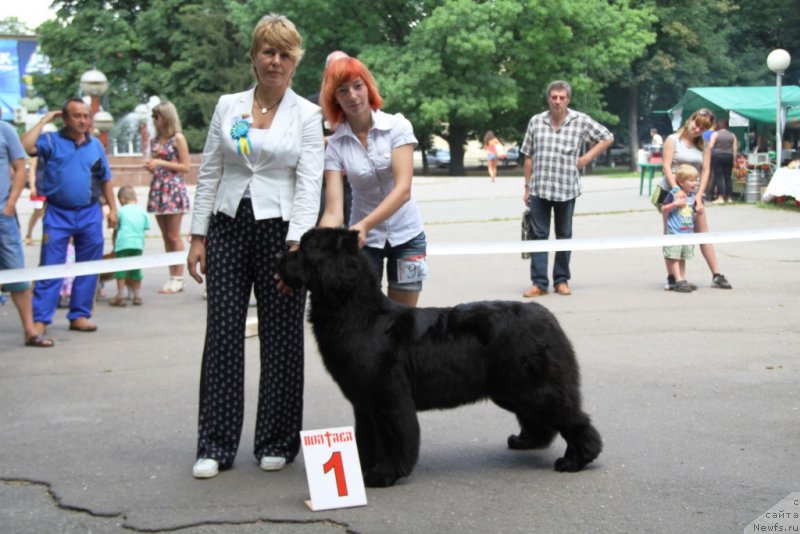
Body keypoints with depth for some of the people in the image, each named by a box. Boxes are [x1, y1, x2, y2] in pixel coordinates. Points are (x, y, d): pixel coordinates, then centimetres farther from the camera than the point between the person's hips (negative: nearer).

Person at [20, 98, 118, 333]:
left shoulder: (96, 145, 11)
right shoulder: (51, 141, 0)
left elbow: (105, 180, 17)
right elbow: (26, 146, -19)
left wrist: (113, 208, 12)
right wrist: (44, 121, -10)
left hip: (90, 214, 4)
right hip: (58, 214, -3)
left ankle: (80, 315, 15)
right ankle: (40, 318, -3)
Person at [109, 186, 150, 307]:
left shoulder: (121, 211, 6)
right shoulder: (142, 212, 12)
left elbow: (115, 231, 12)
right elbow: (146, 228, 11)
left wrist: (114, 247, 23)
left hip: (123, 244, -3)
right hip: (139, 244, 3)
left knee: (121, 270, 2)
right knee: (136, 270, 12)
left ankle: (121, 296, 0)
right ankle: (137, 296, 13)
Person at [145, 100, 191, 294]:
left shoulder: (178, 138, -5)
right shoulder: (154, 140, 13)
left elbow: (185, 167, -8)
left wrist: (161, 163, -12)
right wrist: (151, 166, 0)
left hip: (173, 188, -6)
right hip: (158, 188, 6)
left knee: (174, 236, -5)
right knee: (166, 236, 7)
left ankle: (178, 278, -1)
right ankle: (172, 276, 11)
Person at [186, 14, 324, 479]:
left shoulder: (308, 115, 0)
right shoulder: (228, 107, 9)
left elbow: (309, 184, -7)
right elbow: (210, 174, 10)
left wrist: (296, 245, -17)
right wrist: (199, 236, 4)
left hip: (280, 229, -2)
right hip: (228, 227, 2)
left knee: (281, 337, 4)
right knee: (223, 335, 2)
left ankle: (277, 442, 16)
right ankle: (216, 446, 8)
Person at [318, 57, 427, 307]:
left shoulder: (397, 126, -11)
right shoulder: (336, 145, -8)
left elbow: (403, 190, -22)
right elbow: (333, 211, -15)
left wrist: (365, 224, -36)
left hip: (406, 235, -1)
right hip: (363, 239, 1)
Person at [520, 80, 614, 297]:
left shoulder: (581, 121, 0)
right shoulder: (536, 122, 6)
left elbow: (607, 138, 10)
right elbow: (529, 157, 10)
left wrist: (586, 158, 1)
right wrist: (527, 187, 8)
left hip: (566, 189, -1)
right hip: (539, 188, 1)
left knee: (564, 236, 9)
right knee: (539, 234, -1)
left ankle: (561, 280, 18)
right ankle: (539, 282, 0)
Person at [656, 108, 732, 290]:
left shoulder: (704, 146, 6)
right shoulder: (673, 140, -3)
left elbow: (705, 171, 1)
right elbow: (667, 166, -11)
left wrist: (699, 194, -12)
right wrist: (676, 189, -24)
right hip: (670, 191, -3)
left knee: (703, 234, 2)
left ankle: (716, 275, 6)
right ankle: (671, 277, 6)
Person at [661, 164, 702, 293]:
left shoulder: (692, 196, 9)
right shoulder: (673, 194, -10)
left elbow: (695, 210, 19)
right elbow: (663, 209, -8)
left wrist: (699, 209, -4)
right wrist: (675, 204, -22)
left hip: (688, 232, 6)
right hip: (674, 232, -6)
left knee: (683, 257, 12)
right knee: (674, 257, -5)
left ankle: (683, 280, 16)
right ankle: (679, 281, -6)